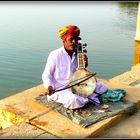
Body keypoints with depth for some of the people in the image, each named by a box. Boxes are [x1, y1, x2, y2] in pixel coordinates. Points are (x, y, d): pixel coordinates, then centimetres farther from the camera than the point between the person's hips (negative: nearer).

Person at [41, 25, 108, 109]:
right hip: (60, 90, -6)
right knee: (73, 100, -37)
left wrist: (85, 66, -9)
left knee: (103, 87, 0)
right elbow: (46, 74, -5)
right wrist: (49, 86, -23)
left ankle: (82, 97, -12)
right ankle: (88, 98, -7)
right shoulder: (55, 55, -14)